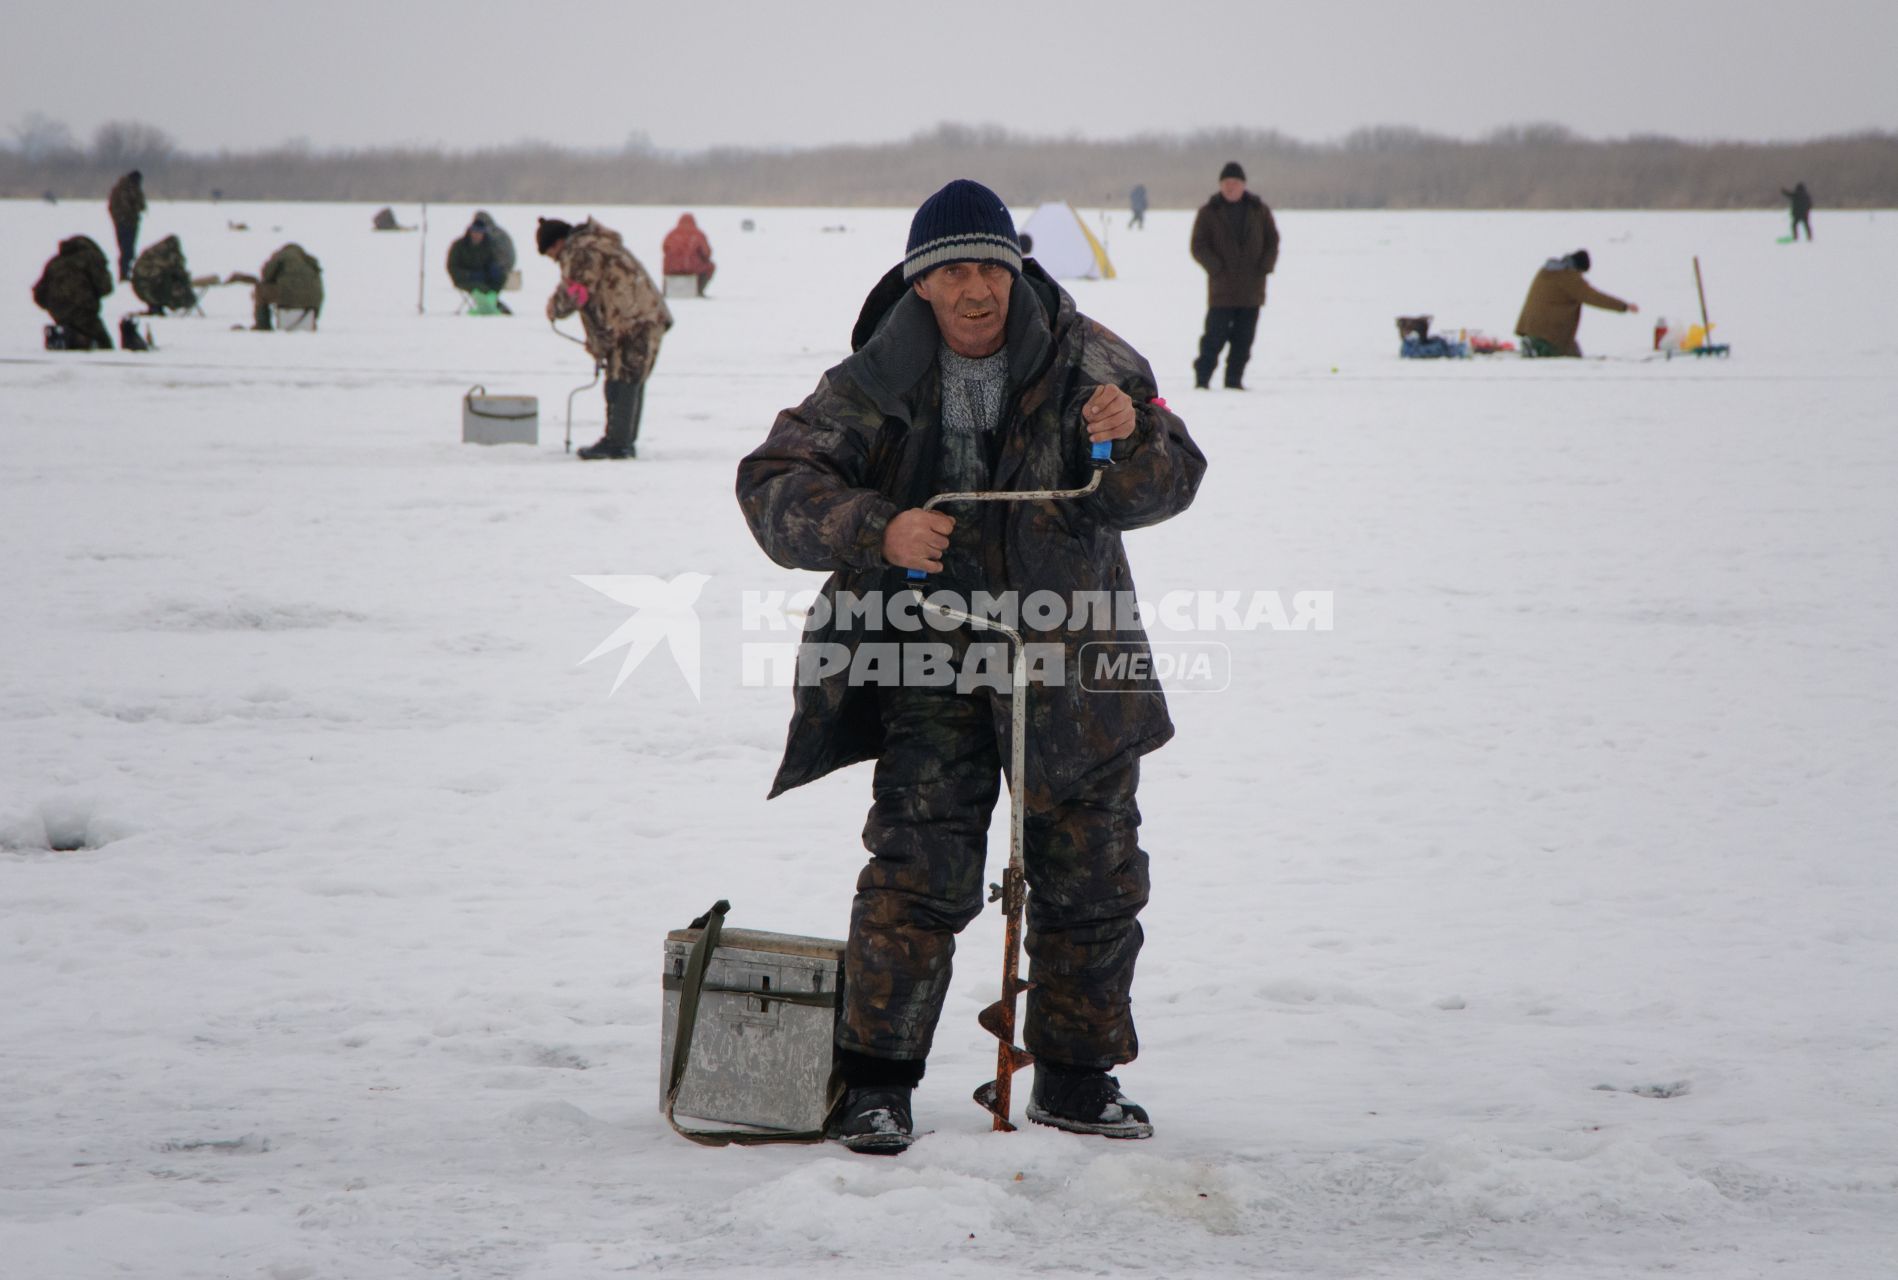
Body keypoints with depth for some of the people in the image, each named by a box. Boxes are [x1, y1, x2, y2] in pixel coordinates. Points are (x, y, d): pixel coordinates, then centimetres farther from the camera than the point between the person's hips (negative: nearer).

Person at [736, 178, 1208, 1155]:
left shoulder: (1088, 363, -3)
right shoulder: (875, 385, -5)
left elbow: (1168, 485, -7)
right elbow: (774, 485, -9)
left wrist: (1130, 440, -30)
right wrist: (878, 532, -25)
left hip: (1070, 649, 2)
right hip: (932, 657, -2)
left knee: (1093, 875, 8)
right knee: (920, 866, -11)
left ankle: (1075, 1077, 24)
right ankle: (875, 1081, -2)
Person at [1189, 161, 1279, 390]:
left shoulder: (1259, 210, 10)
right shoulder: (1209, 212, 3)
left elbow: (1272, 240, 13)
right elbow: (1199, 247, 1)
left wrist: (1265, 266, -2)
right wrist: (1216, 267, -13)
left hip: (1252, 287, 3)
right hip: (1221, 288, -3)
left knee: (1244, 338, 5)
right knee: (1215, 335, -8)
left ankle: (1234, 379, 12)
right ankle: (1202, 378, -1)